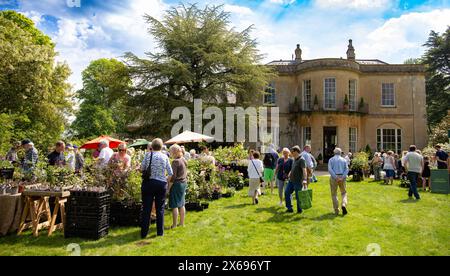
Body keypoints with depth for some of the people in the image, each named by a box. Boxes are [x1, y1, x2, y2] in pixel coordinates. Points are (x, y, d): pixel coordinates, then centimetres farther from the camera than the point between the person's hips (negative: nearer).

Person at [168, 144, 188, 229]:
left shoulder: (175, 161, -17)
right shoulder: (184, 160, 7)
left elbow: (173, 176, -18)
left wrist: (169, 187, -12)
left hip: (177, 184, -8)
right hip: (184, 183, 8)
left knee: (174, 205, 0)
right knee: (181, 204, 15)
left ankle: (174, 224, 7)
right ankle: (182, 223, 23)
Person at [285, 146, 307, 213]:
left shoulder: (301, 159, -16)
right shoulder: (294, 159, 11)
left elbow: (304, 170, -28)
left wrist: (304, 180, -38)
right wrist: (289, 174, 24)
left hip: (298, 181, -8)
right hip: (291, 180, 9)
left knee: (298, 196, 2)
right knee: (287, 192, 5)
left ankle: (299, 210, 20)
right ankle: (289, 208, 13)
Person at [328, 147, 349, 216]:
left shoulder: (331, 160, 3)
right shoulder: (344, 160, 8)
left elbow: (330, 169, -12)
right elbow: (346, 169, -4)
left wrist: (336, 177, -15)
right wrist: (342, 178, -13)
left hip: (334, 178, -1)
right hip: (342, 178, 1)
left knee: (334, 194, 9)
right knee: (344, 193, 15)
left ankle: (336, 211, 8)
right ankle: (344, 205, -11)